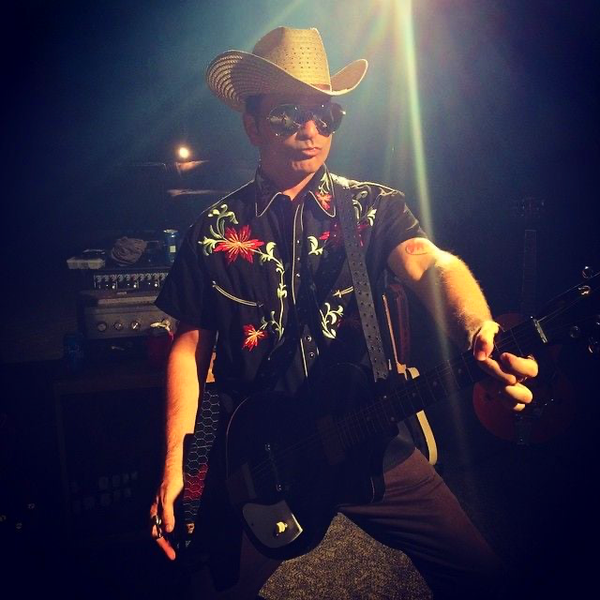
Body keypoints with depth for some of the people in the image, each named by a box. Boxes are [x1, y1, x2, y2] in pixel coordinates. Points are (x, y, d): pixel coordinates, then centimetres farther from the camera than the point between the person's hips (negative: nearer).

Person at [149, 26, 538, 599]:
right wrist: (173, 464, -1)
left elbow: (430, 262, -18)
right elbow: (190, 348, 4)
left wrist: (480, 334, -41)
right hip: (255, 454, 0)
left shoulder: (374, 206, 1)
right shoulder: (214, 229, 1)